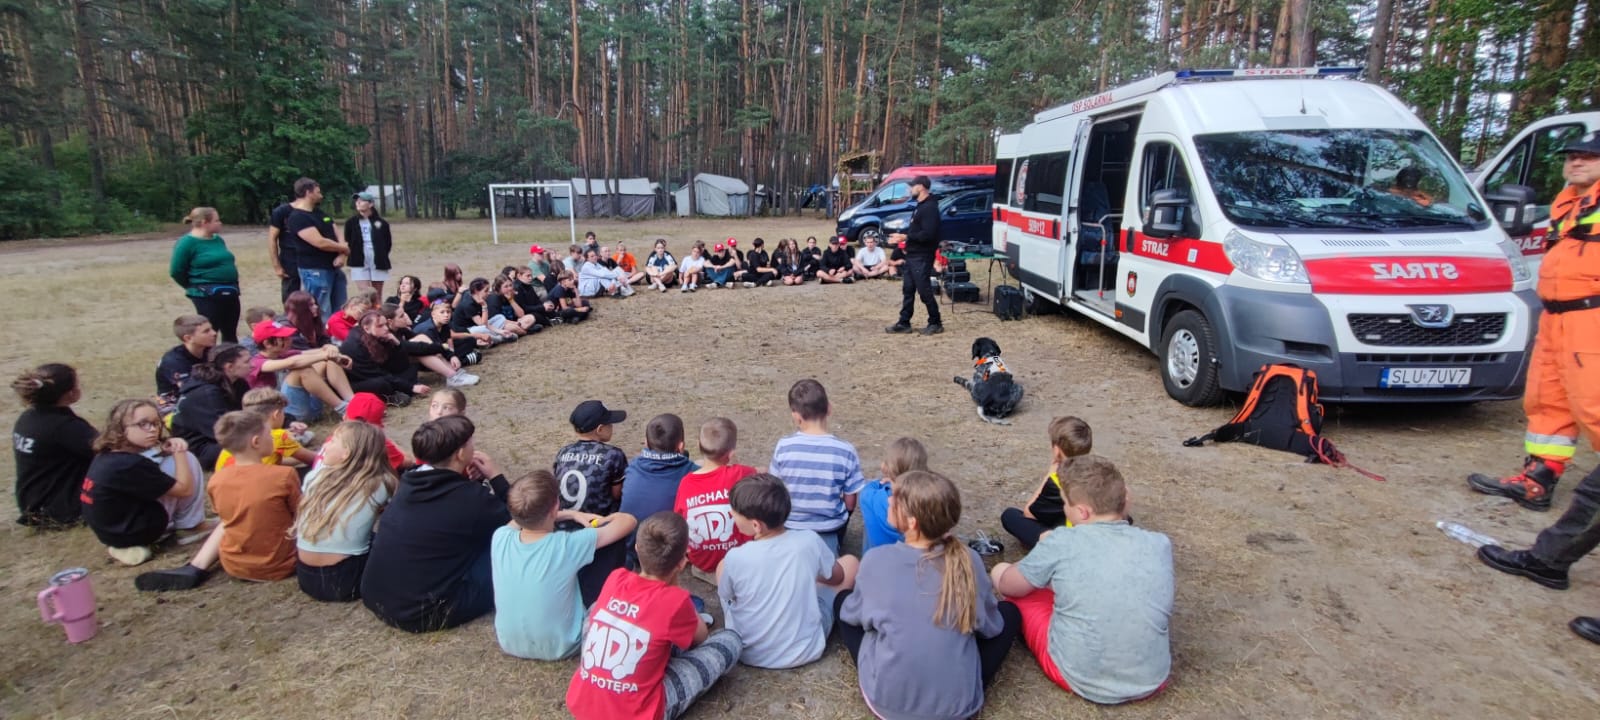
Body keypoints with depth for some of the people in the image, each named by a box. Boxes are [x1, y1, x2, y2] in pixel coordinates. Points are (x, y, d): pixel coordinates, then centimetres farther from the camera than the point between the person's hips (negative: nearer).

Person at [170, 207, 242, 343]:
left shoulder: (218, 239, 9)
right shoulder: (187, 242, -12)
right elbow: (176, 271, -9)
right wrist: (196, 287, 1)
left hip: (230, 293, 7)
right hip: (207, 296, -7)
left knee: (231, 334, 15)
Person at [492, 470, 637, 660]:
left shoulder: (500, 537, -17)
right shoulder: (568, 545, -28)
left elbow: (523, 517, 9)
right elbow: (628, 521, -16)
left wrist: (571, 514, 7)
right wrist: (607, 519, 5)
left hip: (509, 644, 4)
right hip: (560, 647, -4)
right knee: (614, 545, -3)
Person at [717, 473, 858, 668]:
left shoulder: (735, 558, -24)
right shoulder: (810, 542, -20)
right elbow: (837, 577, 2)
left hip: (749, 653, 0)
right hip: (805, 650, 0)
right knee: (850, 563, 14)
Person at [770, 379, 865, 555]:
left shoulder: (783, 447, -16)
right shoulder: (845, 450, -17)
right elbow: (850, 504, -8)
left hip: (790, 527, 0)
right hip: (829, 530, 0)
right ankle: (832, 544, 16)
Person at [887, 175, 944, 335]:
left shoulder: (930, 207, -16)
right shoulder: (920, 206, 15)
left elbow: (928, 234, -25)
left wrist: (905, 237, -20)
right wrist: (902, 235, 7)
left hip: (922, 257, -10)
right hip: (912, 256, 10)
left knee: (924, 291, -3)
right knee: (907, 290, 11)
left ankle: (936, 323, 8)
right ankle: (904, 323, 17)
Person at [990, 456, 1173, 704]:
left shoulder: (1062, 542, -16)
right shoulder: (1160, 544, -6)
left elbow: (1007, 585, 0)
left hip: (1077, 676, -4)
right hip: (1151, 680, 4)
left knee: (1000, 571, 8)